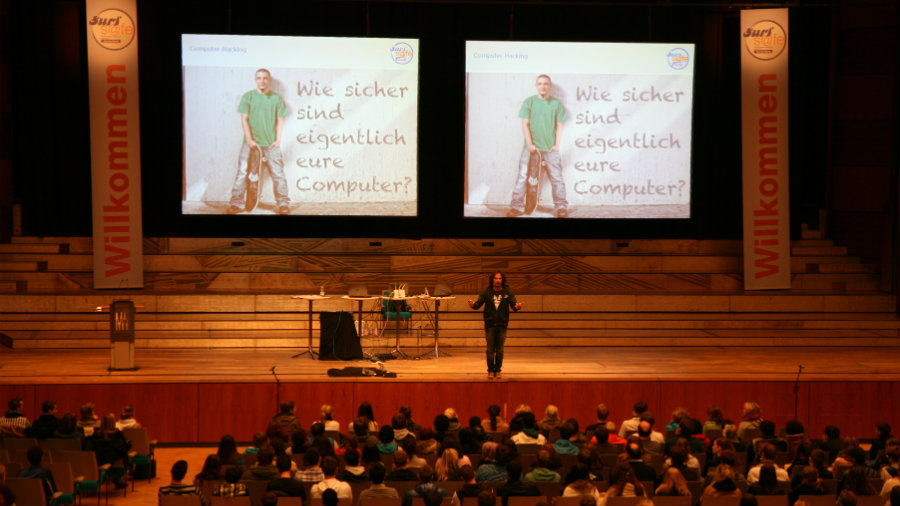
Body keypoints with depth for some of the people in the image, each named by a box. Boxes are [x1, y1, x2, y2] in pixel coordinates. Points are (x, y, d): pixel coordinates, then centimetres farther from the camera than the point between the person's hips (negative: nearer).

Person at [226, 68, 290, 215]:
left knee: (278, 173, -1)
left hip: (271, 143, 0)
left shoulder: (276, 98, 6)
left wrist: (278, 140, -2)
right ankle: (236, 203, 2)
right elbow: (244, 119, 1)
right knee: (242, 172, -4)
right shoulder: (248, 97, 4)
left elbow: (280, 121, 8)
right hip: (251, 142, 0)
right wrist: (249, 139, -7)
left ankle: (283, 204, 8)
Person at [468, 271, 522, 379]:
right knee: (490, 349, 1)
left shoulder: (508, 292, -2)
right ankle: (490, 370, 10)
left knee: (500, 350, 6)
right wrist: (473, 305, -28)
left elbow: (513, 304, -8)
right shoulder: (487, 292, -3)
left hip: (502, 324, 0)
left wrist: (517, 306, -32)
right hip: (490, 324, 0)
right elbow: (478, 303, -5)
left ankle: (498, 370, 16)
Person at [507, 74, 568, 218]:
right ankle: (517, 206, 0)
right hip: (531, 147, 0)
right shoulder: (529, 102, 4)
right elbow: (525, 124, 2)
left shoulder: (556, 103, 6)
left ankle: (561, 207, 7)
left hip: (550, 148, 0)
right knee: (522, 176, -5)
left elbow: (559, 126, 8)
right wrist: (529, 144, -7)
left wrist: (557, 145, -2)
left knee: (556, 178, -1)